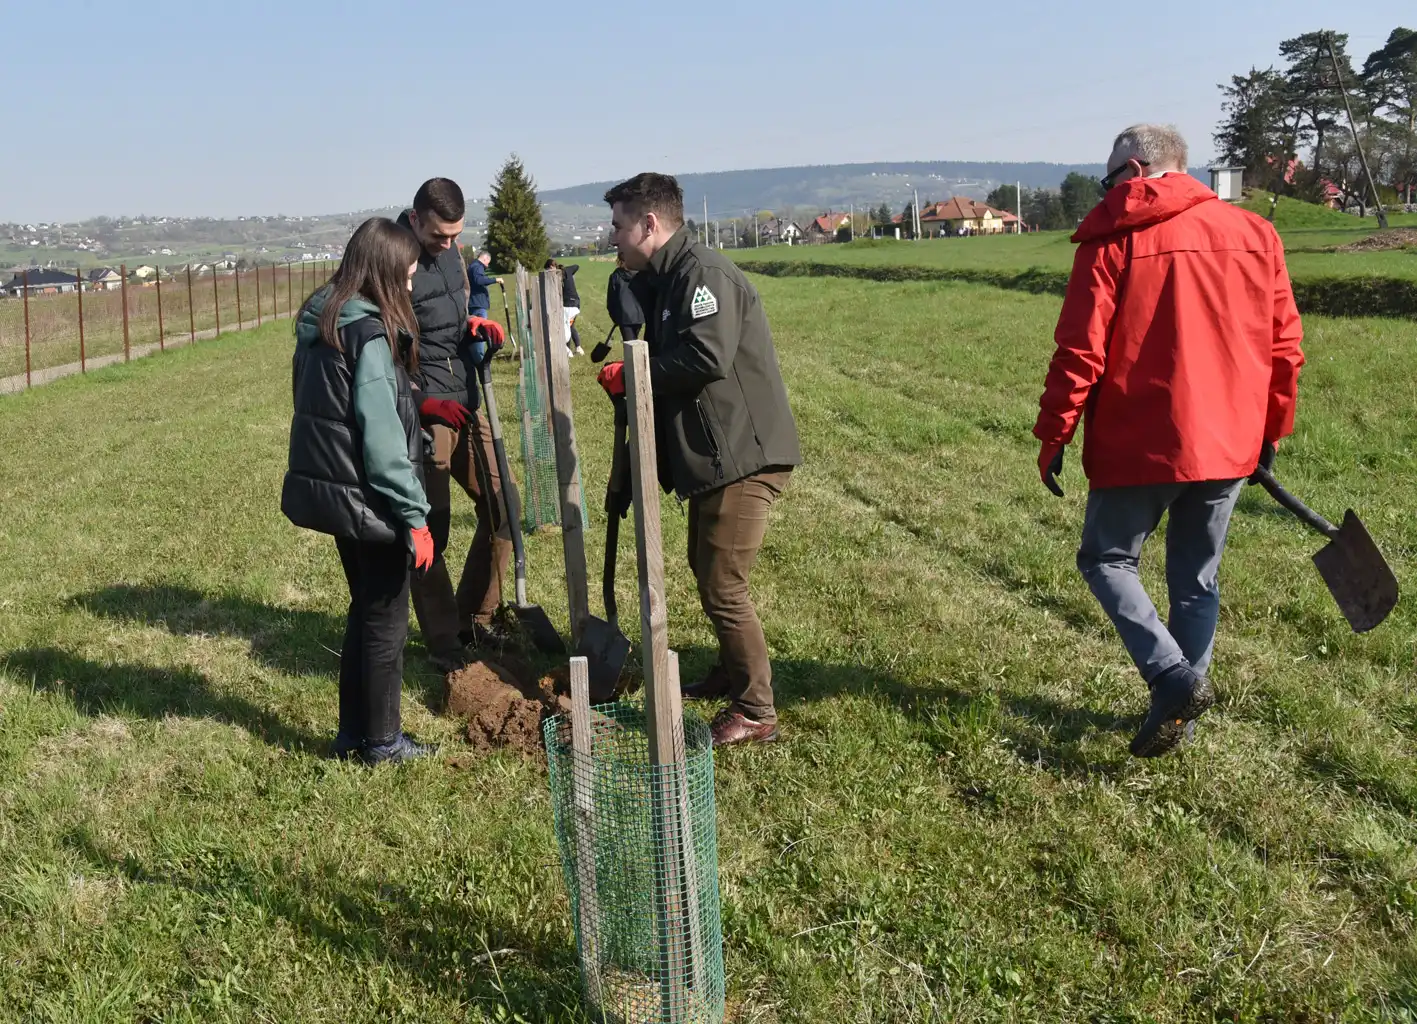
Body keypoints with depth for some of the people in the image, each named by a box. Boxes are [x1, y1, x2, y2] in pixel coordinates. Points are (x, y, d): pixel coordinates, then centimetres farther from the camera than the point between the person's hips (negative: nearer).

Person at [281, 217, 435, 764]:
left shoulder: (319, 323, 8)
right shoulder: (370, 333, -19)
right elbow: (381, 436, -22)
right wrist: (414, 514, -18)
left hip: (329, 489, 9)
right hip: (367, 499, -9)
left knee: (365, 609, 20)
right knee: (386, 620, 6)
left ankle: (353, 732, 29)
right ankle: (381, 741, 18)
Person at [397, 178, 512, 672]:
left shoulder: (448, 250, 10)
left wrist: (475, 325, 3)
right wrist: (424, 400, -19)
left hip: (465, 404, 8)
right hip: (421, 414, -8)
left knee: (501, 508, 11)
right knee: (430, 533, -2)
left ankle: (474, 620, 26)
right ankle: (443, 645, 12)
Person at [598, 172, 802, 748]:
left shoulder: (703, 274, -16)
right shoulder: (663, 281, 17)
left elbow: (708, 357, -28)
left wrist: (633, 376, -16)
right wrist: (628, 377, 0)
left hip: (744, 457, -11)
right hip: (713, 456, 11)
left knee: (723, 588, -6)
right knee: (707, 571, 22)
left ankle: (756, 713, 6)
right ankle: (730, 676, 40)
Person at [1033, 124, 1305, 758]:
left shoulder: (1112, 243, -8)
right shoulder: (1255, 234, 6)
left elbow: (1080, 351, -12)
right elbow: (1284, 347, 7)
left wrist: (1053, 435, -4)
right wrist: (1271, 430, 17)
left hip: (1139, 445, -5)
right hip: (1229, 444, 5)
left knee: (1107, 560, 11)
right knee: (1196, 580, 15)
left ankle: (1173, 680, -6)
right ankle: (1181, 706, 21)